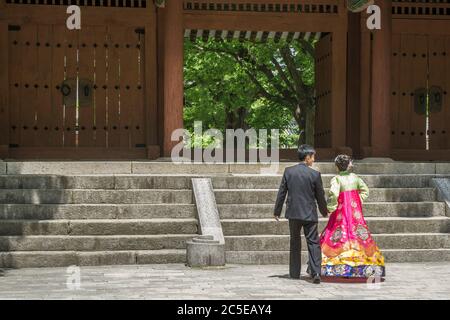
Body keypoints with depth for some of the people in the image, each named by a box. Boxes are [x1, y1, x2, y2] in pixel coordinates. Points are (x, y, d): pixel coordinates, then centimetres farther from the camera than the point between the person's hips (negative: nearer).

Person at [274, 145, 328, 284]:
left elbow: (282, 193, 2)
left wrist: (277, 211, 11)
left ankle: (294, 273, 18)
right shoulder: (315, 174, -8)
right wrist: (324, 211, 17)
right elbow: (320, 196, 1)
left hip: (293, 213, 3)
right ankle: (316, 273, -14)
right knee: (313, 243, 0)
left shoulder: (288, 171, -2)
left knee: (295, 243, 15)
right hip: (309, 214, -3)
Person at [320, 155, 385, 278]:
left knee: (339, 236, 0)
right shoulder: (355, 177, 6)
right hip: (355, 211, 4)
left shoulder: (336, 179, -9)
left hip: (342, 211, -4)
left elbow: (333, 194, -23)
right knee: (357, 234, 9)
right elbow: (365, 190, 12)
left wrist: (330, 207, -12)